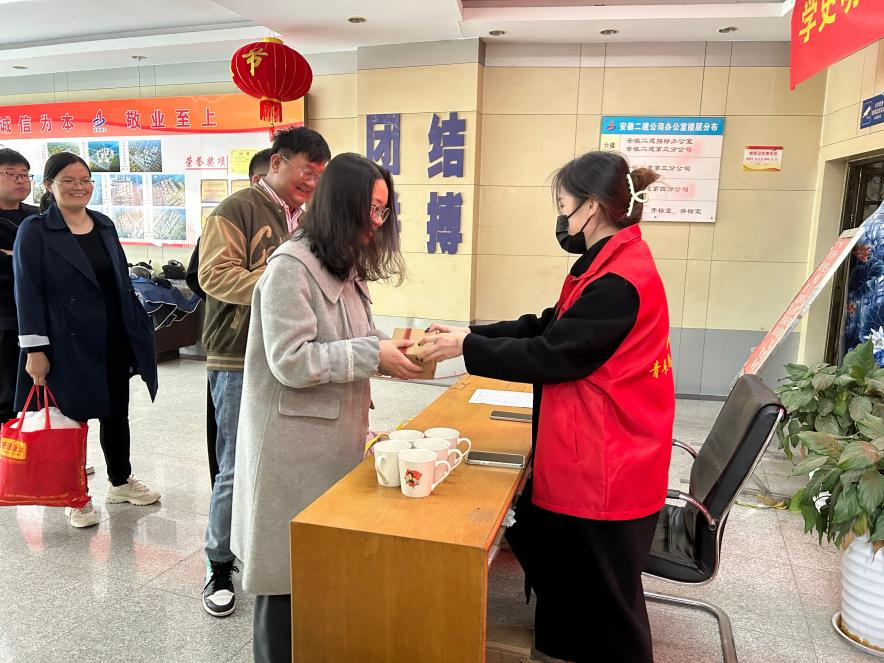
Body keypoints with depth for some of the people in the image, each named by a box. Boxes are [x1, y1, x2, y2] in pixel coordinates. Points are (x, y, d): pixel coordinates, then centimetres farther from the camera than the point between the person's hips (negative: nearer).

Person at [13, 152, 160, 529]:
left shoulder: (104, 225, 9)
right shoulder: (34, 231, -7)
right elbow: (28, 293, -10)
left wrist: (138, 331, 12)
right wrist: (35, 350, -14)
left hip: (114, 341, 5)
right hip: (69, 344, -5)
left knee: (117, 413, 15)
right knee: (73, 417, 7)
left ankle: (121, 481, 33)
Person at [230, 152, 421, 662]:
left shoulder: (345, 267, 12)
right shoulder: (291, 268, -16)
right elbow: (291, 362, -21)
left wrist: (388, 346, -3)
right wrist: (374, 356, -19)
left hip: (337, 434, 8)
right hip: (295, 442, -8)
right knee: (291, 568, 5)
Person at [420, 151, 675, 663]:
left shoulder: (620, 281, -23)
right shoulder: (618, 265, 10)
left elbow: (552, 354, -22)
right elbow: (549, 327, 9)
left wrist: (467, 347, -13)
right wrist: (470, 335, 2)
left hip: (605, 470, -10)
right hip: (596, 463, 10)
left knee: (603, 602, 9)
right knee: (570, 582, 22)